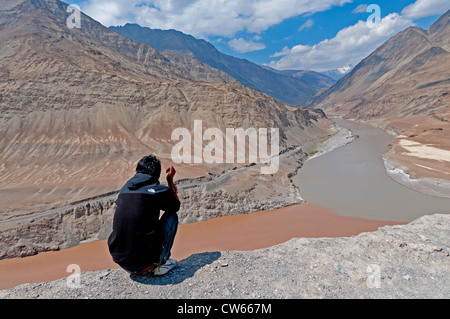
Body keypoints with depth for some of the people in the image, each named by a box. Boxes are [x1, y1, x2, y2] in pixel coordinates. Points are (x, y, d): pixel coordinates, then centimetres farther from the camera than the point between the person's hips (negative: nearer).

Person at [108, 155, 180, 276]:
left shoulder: (125, 189, 10)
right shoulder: (158, 190, -6)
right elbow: (176, 206, 15)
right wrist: (170, 180, 20)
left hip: (119, 261, 6)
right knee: (172, 216, 13)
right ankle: (160, 263, 10)